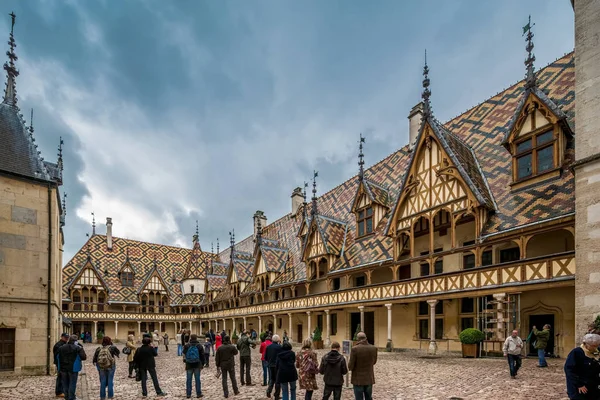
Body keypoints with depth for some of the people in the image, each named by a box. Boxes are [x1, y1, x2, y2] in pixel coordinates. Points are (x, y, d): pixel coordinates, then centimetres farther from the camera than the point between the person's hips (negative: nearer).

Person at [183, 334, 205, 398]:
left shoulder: (186, 346, -4)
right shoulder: (200, 346, -3)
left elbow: (184, 355, 3)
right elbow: (202, 356, 2)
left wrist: (185, 361, 17)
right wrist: (202, 364, 10)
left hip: (189, 365, 0)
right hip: (197, 365, 0)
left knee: (188, 380, 8)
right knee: (197, 379, 6)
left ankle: (188, 394, 11)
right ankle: (198, 394, 9)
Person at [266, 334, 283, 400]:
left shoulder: (268, 347, -1)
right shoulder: (279, 347, -16)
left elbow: (265, 357, 4)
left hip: (270, 365, 4)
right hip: (278, 365, -4)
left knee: (271, 379, 20)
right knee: (277, 380, 8)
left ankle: (269, 390, -1)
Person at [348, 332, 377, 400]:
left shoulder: (355, 349, -17)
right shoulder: (374, 348, -4)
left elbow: (351, 366, -13)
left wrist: (350, 367, 9)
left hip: (358, 379, -4)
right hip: (369, 379, 4)